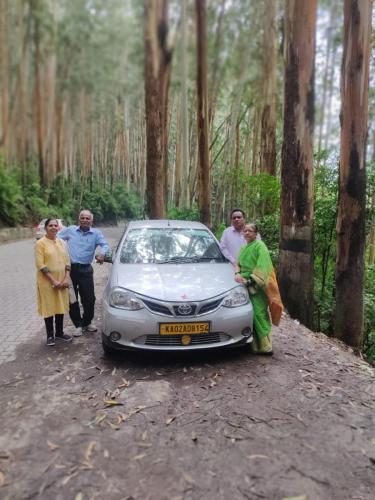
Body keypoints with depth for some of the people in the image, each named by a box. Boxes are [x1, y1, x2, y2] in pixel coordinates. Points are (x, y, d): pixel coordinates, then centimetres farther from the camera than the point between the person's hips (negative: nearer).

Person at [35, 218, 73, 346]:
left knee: (61, 307, 11)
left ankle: (59, 332, 25)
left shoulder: (61, 242, 8)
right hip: (47, 282, -5)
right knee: (49, 308, 3)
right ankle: (50, 335, 16)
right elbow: (40, 265, -14)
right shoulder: (40, 243, -8)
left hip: (62, 280, 5)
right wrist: (53, 281, -18)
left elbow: (67, 261, 7)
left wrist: (66, 278, -6)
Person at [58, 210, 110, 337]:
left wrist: (102, 253, -30)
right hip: (70, 268, 0)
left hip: (86, 270, 0)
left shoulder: (96, 233, 4)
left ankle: (86, 322, 27)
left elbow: (105, 245, -7)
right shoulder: (70, 230, 6)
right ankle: (78, 325, 20)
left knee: (89, 298, 4)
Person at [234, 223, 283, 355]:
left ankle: (265, 346, -1)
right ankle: (256, 344, 16)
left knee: (259, 314, -10)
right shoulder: (243, 248, 18)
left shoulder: (260, 246, -8)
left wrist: (251, 280, -20)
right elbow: (238, 263, 17)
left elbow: (262, 267, -16)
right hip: (248, 285, 7)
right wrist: (237, 273, -4)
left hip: (258, 286, -7)